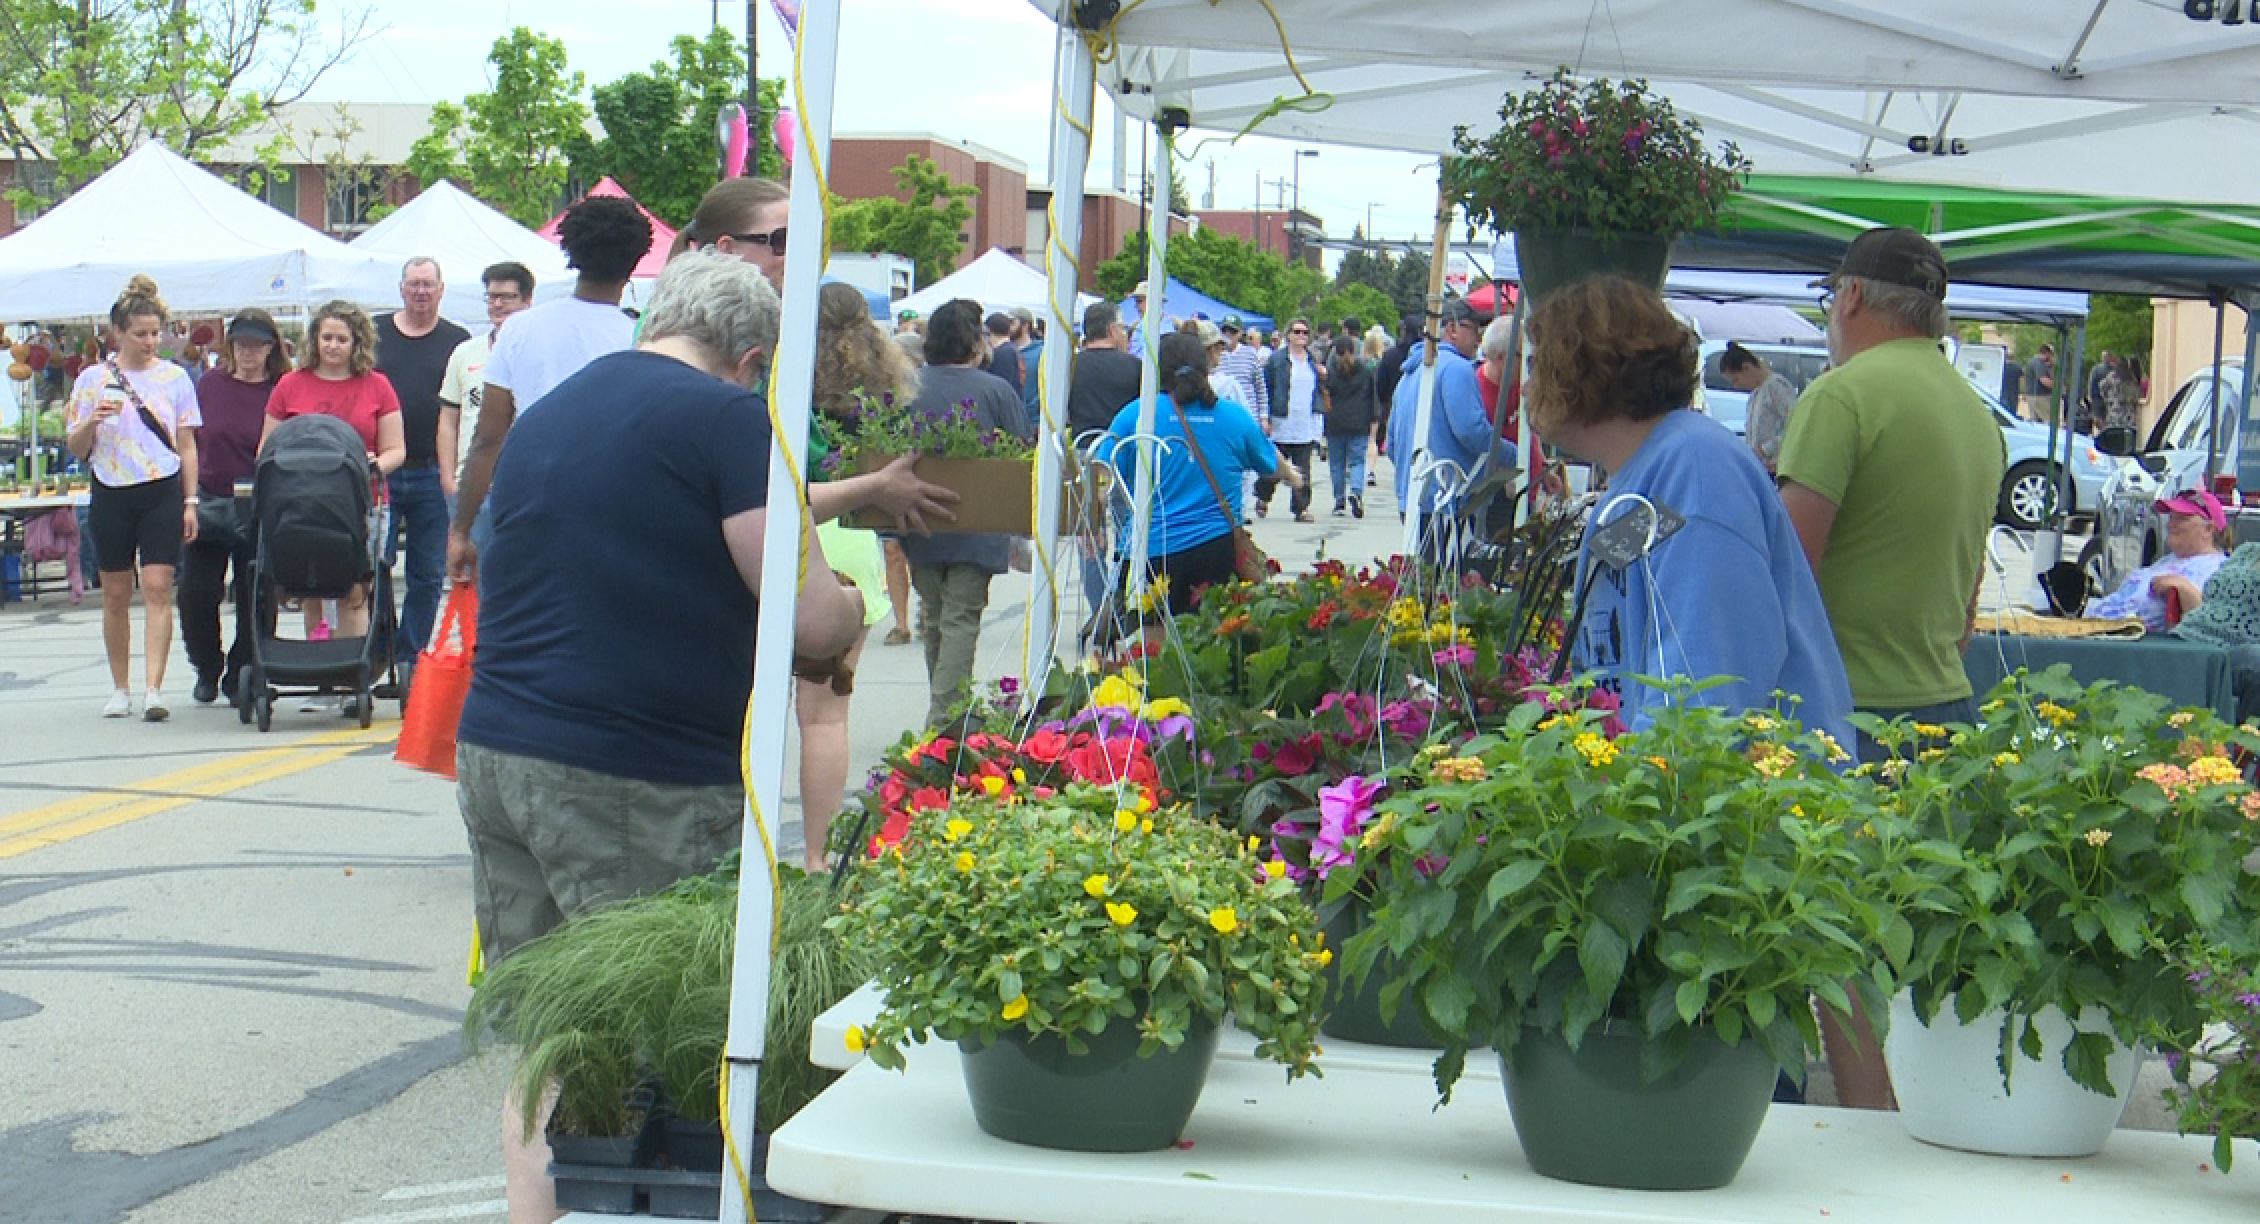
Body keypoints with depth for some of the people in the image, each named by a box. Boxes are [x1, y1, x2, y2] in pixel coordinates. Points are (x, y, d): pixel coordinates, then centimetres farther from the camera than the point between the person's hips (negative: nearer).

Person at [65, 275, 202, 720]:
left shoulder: (175, 378, 5)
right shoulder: (93, 379, 3)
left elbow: (187, 446, 9)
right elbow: (76, 448, 5)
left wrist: (190, 502, 3)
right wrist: (92, 421, -15)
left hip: (162, 492, -1)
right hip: (111, 495, 1)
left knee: (157, 588, -10)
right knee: (116, 596, 7)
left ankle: (153, 689, -14)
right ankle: (119, 689, 18)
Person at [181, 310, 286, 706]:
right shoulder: (210, 383, 4)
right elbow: (191, 441, 11)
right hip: (209, 503, 2)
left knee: (255, 597, 2)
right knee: (196, 592, -1)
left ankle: (240, 676, 18)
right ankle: (207, 670, 20)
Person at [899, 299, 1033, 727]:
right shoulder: (996, 390, -9)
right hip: (977, 528, -3)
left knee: (934, 616, 17)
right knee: (961, 619, -3)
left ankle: (941, 711, 27)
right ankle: (945, 718, -12)